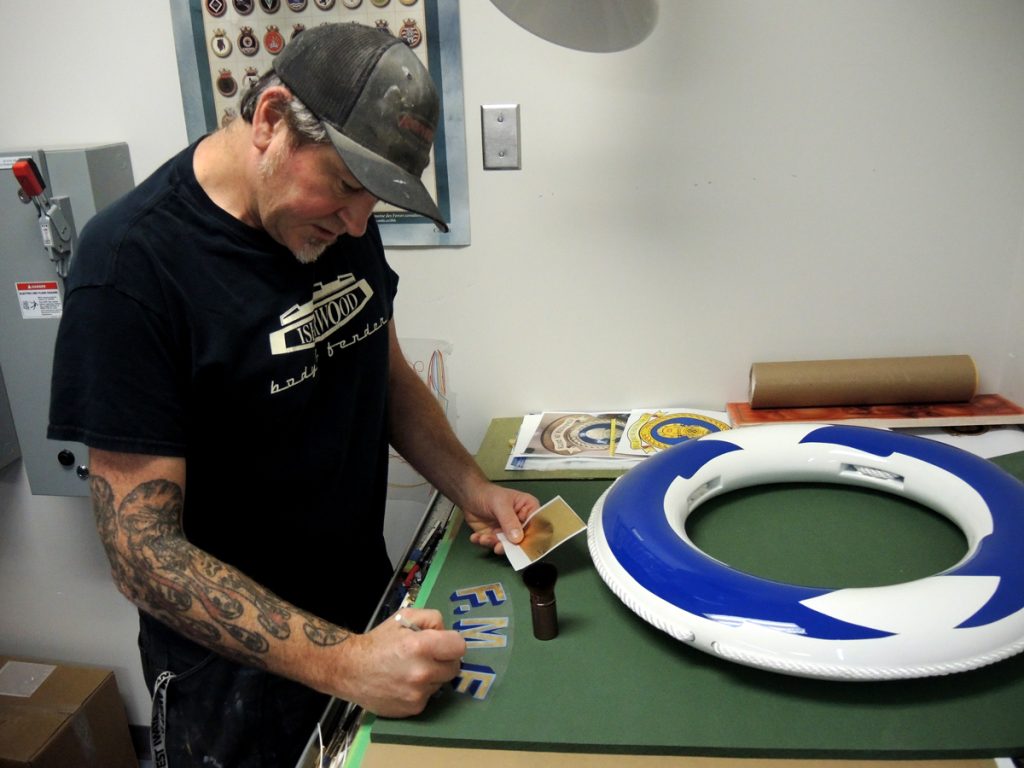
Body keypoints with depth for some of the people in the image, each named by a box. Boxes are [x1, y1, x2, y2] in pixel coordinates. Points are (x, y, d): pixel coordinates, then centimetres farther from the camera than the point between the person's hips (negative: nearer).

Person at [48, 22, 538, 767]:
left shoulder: (340, 222, -4)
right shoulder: (131, 266, -24)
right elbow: (144, 549, -24)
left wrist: (472, 490, -7)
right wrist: (339, 663, -32)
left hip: (368, 615, 7)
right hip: (236, 675, -6)